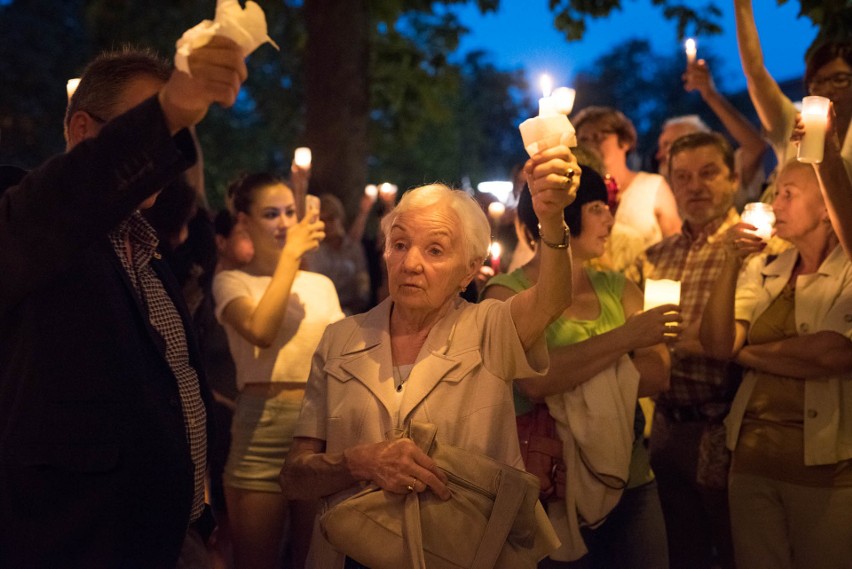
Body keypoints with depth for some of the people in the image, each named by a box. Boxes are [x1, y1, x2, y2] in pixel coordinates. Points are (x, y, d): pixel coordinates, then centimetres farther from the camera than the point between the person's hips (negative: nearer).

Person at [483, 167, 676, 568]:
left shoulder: (618, 290, 10)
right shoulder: (507, 293, -4)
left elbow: (658, 375, -5)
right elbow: (533, 380, -22)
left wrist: (572, 373, -19)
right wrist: (626, 336, -18)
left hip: (629, 480, 5)